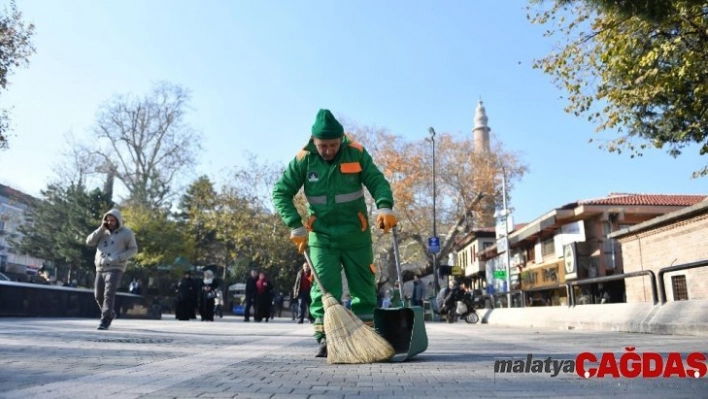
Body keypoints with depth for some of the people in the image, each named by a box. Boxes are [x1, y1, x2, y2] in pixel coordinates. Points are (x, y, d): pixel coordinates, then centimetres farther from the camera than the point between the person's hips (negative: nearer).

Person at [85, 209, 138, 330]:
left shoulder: (126, 233, 1)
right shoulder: (102, 232, 15)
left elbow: (133, 250, 0)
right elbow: (89, 241, 3)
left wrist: (119, 258, -15)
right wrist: (101, 229, -6)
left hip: (115, 268, -6)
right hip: (100, 268, 6)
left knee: (109, 294, -17)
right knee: (98, 295, 10)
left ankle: (105, 321, -16)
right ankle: (110, 313, 32)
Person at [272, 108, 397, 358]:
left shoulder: (357, 154, -10)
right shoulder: (304, 160, -9)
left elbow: (378, 181, -9)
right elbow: (281, 192, -7)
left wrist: (384, 208, -29)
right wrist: (296, 227, -15)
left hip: (356, 235, 1)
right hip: (321, 236, -1)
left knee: (363, 288, 8)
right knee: (324, 289, -5)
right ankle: (324, 339, 2)